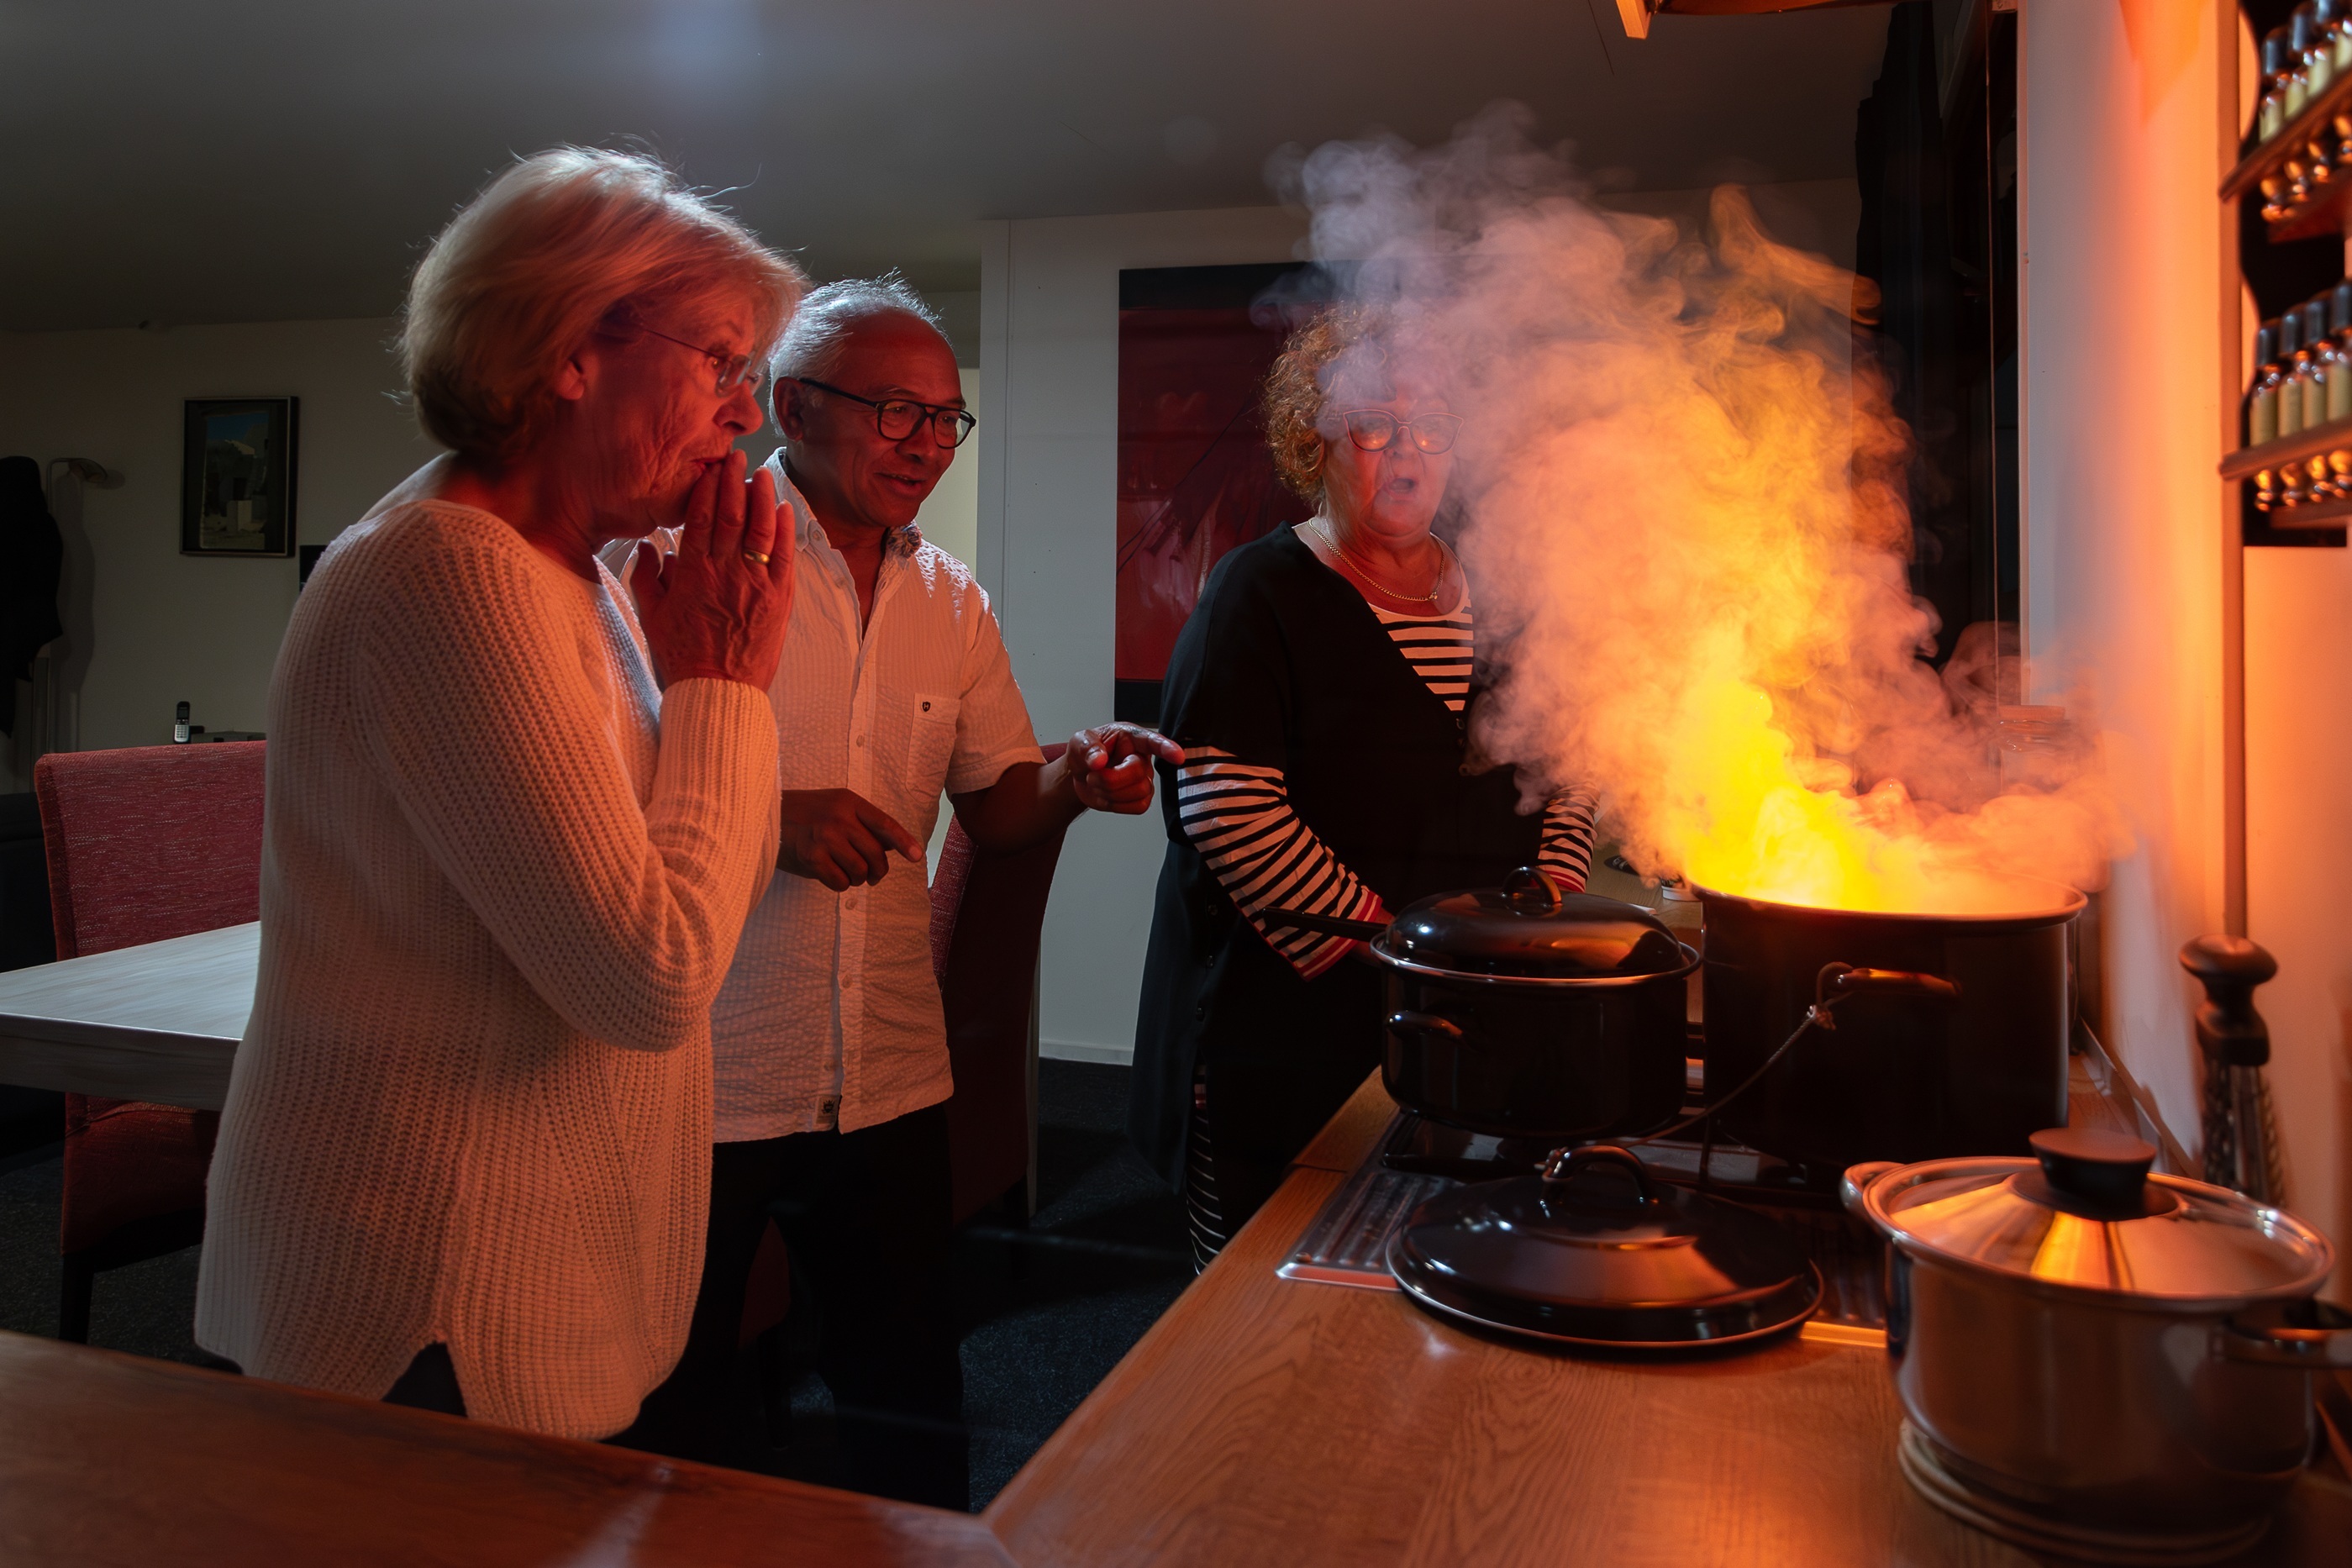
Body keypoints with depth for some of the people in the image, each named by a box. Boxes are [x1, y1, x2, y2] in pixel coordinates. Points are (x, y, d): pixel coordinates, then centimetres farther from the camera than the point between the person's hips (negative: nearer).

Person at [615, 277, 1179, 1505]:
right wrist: (769, 816, -24)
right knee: (680, 1408, 13)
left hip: (891, 1076, 4)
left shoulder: (951, 601, 9)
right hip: (698, 1078, -4)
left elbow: (994, 810, 10)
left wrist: (1073, 779, -11)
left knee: (912, 1399, 15)